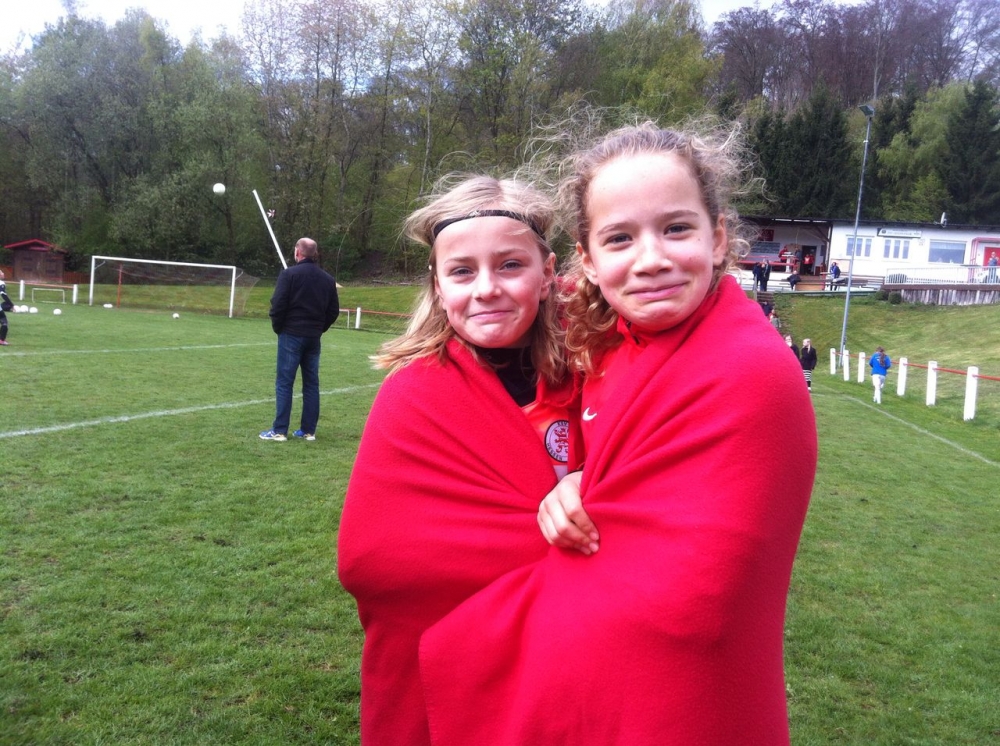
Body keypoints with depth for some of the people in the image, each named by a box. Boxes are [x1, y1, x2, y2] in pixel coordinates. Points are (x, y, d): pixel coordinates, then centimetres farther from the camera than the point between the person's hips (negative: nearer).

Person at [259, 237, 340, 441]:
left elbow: (278, 305, -13)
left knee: (284, 383, 0)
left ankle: (280, 430, 0)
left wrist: (277, 327, 2)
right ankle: (308, 430, 12)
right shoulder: (328, 279, 8)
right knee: (311, 383, 10)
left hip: (291, 335, -5)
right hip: (314, 338, 5)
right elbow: (334, 310, 10)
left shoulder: (289, 274, -8)